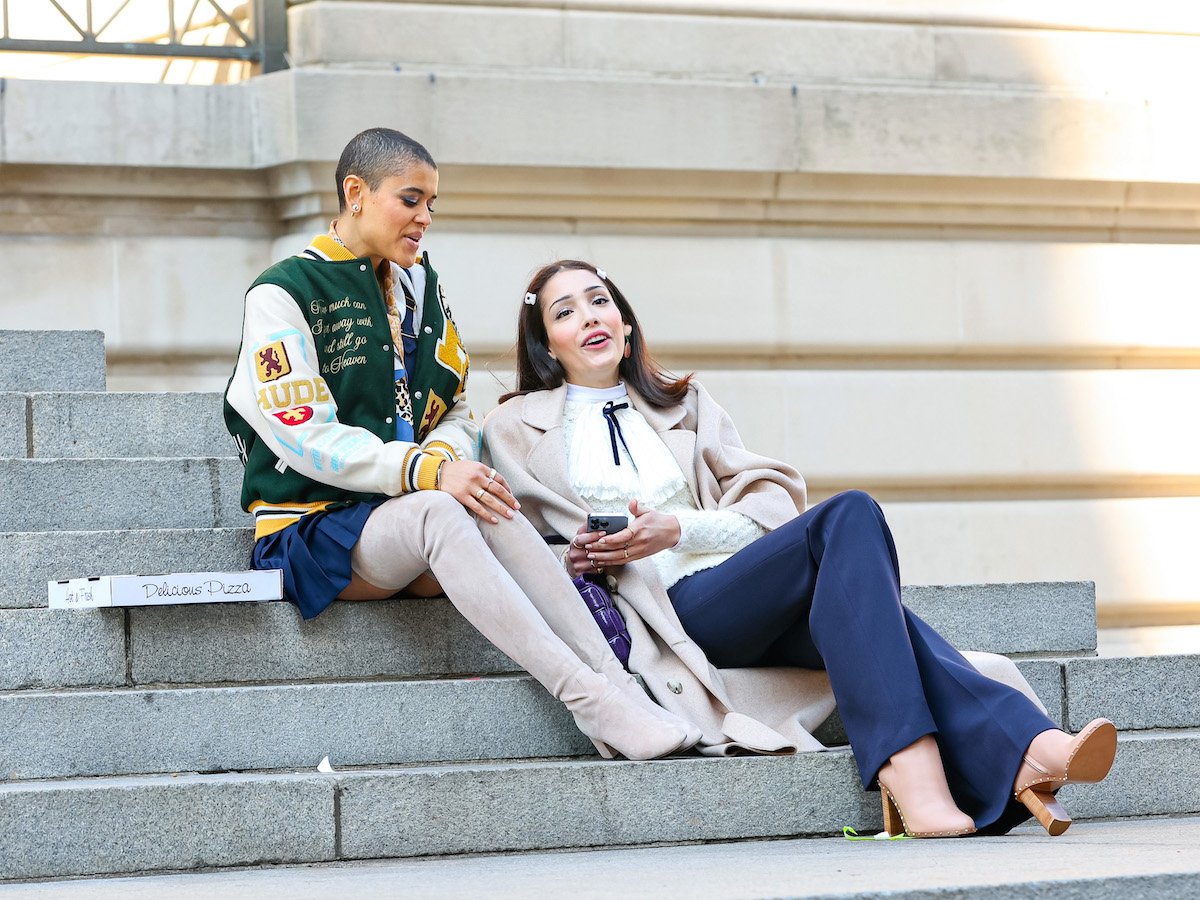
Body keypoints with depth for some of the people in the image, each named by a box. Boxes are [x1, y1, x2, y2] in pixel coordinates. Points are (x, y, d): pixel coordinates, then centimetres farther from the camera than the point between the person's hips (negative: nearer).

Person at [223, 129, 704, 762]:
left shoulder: (418, 286, 17)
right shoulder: (283, 294, -5)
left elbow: (456, 413, 17)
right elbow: (306, 438, -15)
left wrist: (443, 456, -9)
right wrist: (428, 472, -25)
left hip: (400, 519, 5)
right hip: (310, 526, -5)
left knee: (491, 509, -30)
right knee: (438, 513, -37)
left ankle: (621, 689, -42)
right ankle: (587, 699, -47)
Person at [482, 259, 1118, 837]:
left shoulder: (683, 405, 26)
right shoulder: (514, 432, 18)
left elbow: (774, 501, 14)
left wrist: (677, 529, -5)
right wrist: (573, 559, -7)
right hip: (669, 612, -4)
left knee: (864, 602, -32)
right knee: (849, 515, -29)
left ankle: (1018, 755, -52)